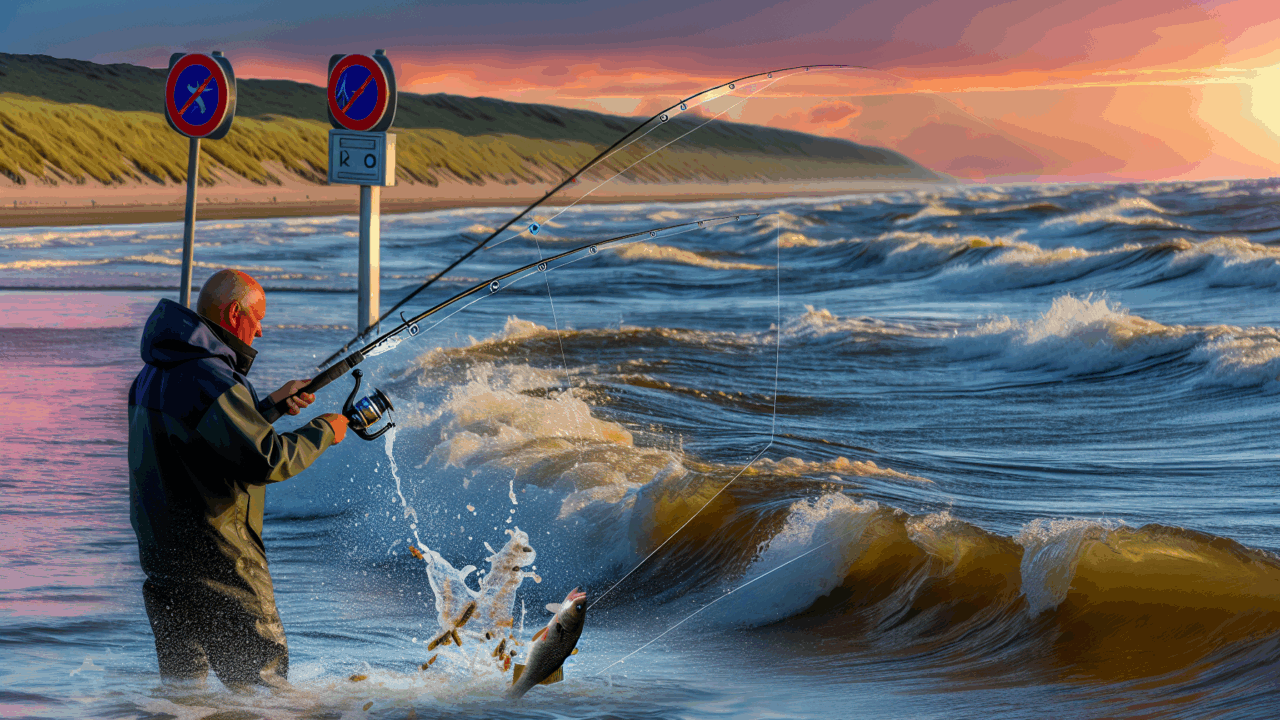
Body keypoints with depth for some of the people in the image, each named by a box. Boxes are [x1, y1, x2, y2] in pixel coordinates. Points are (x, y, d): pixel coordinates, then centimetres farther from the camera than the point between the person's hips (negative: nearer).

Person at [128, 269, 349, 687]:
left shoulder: (156, 372, 10)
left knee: (182, 675, 17)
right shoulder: (211, 379, -21)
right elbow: (267, 461, -23)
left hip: (157, 545, 9)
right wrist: (323, 432, -9)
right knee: (260, 670, 0)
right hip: (213, 555, -9)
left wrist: (269, 406, 17)